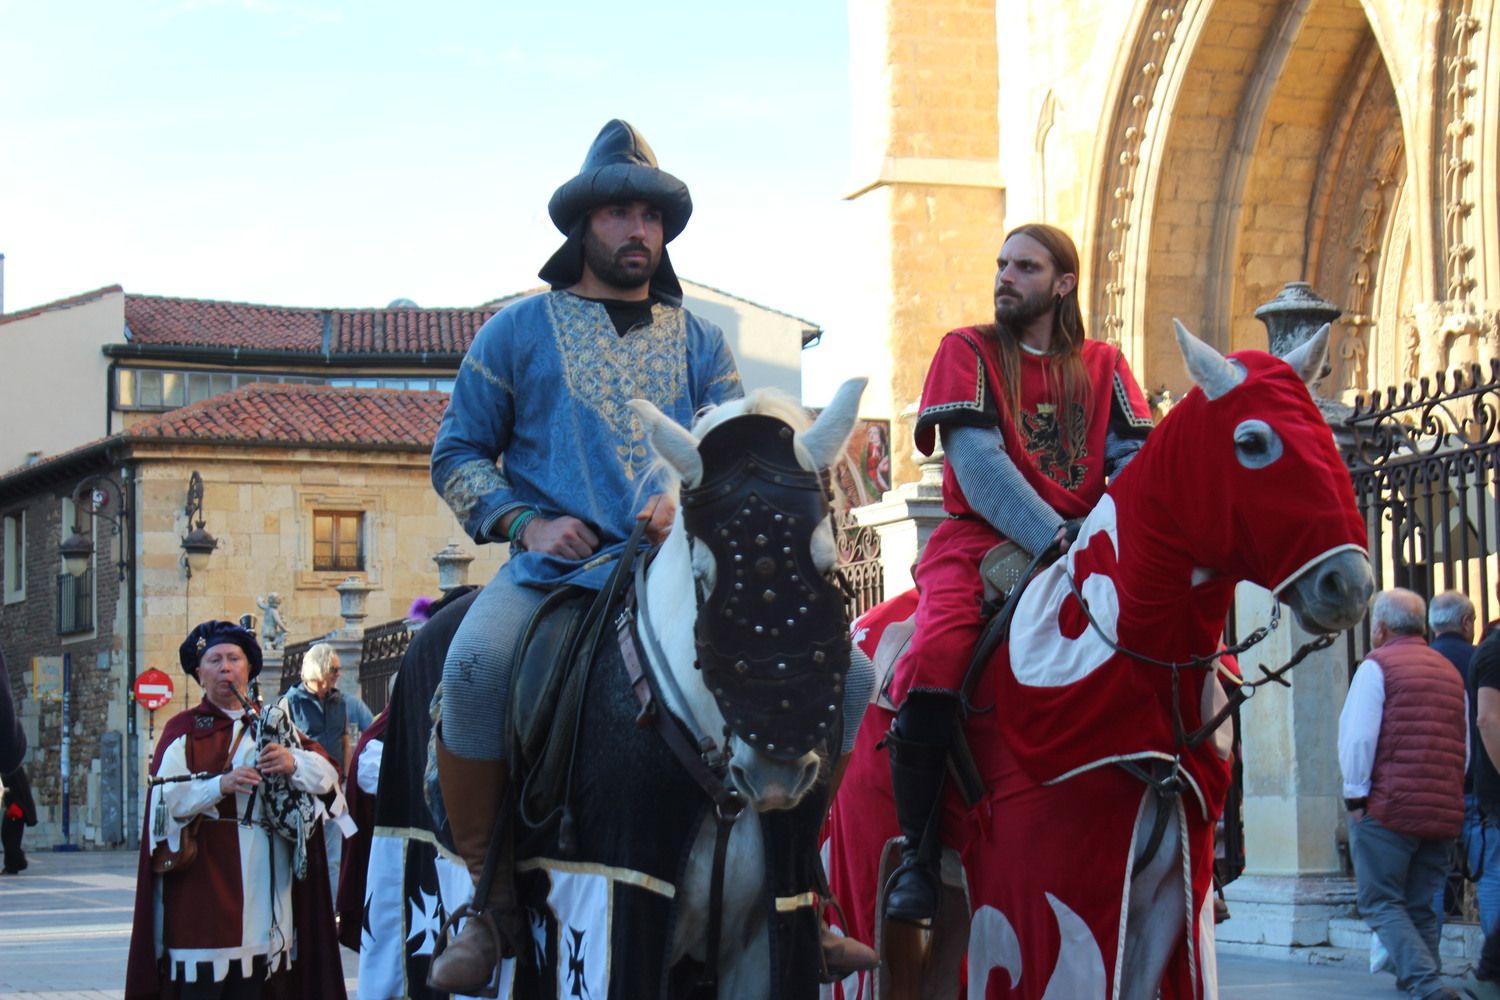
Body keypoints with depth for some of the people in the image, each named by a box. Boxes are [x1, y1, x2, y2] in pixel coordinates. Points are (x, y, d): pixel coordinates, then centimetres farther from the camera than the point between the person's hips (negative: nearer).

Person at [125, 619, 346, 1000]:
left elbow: (327, 775, 6)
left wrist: (293, 763, -15)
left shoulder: (271, 726, 18)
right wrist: (221, 785, -22)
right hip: (204, 881, -4)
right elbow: (166, 800, -8)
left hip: (264, 883, 4)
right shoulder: (184, 730, 5)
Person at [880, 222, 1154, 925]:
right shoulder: (968, 352, 7)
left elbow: (1135, 460, 5)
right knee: (937, 657, -31)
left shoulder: (1102, 366, 16)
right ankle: (917, 852, -16)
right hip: (981, 540, -3)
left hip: (1080, 546, 3)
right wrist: (1051, 537, -22)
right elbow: (975, 459, -8)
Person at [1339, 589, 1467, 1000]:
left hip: (1388, 807, -6)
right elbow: (1466, 746, 18)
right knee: (1421, 908, 13)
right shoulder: (1451, 672, 18)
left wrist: (1355, 795, -5)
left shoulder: (1377, 665, -3)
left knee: (1381, 903, -4)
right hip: (1444, 811, 6)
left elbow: (1357, 736, -11)